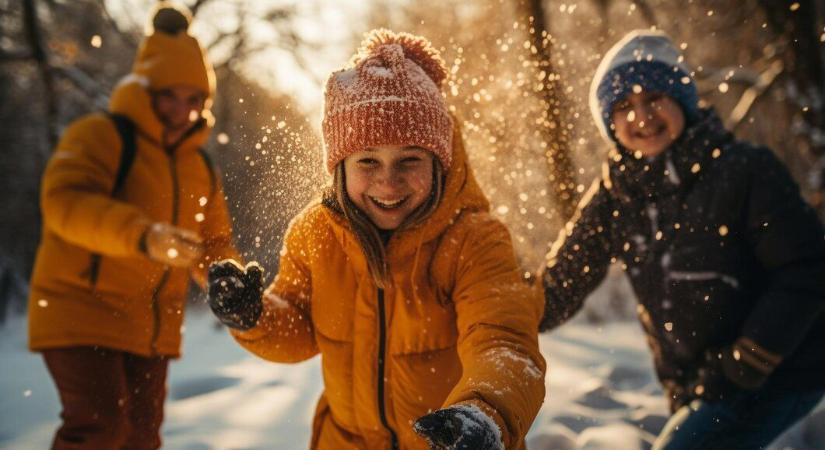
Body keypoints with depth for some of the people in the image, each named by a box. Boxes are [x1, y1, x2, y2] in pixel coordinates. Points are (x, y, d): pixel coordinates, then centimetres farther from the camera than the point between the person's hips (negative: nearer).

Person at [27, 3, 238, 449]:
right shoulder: (98, 135, -11)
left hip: (152, 329, 7)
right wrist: (142, 235, -44)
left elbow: (214, 243, 15)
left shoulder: (199, 167, 11)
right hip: (81, 314, -7)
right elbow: (65, 201, -28)